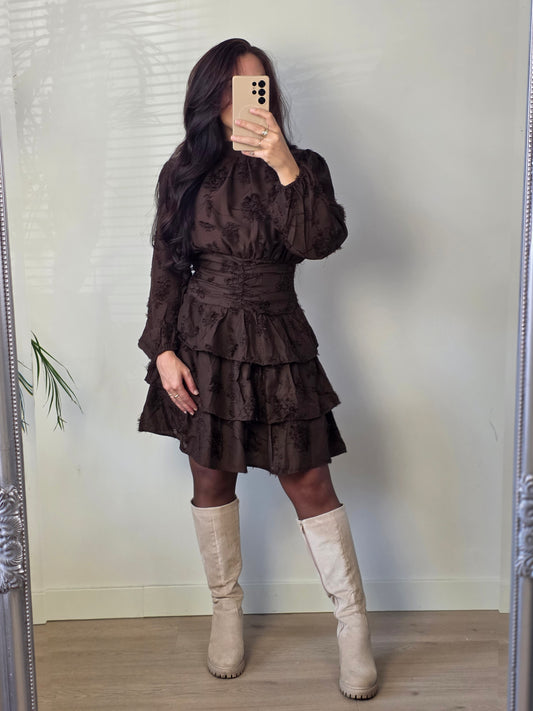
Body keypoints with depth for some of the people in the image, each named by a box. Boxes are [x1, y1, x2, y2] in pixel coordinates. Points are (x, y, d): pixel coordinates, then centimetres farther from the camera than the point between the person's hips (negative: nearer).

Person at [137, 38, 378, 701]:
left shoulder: (301, 166, -1)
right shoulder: (185, 172, 4)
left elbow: (321, 241, -18)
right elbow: (166, 269, 4)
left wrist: (285, 166, -29)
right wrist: (163, 351, -3)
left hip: (277, 343, -2)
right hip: (200, 343, 2)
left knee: (309, 481, 1)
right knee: (211, 478, 11)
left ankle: (352, 621, 18)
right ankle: (226, 608, 31)